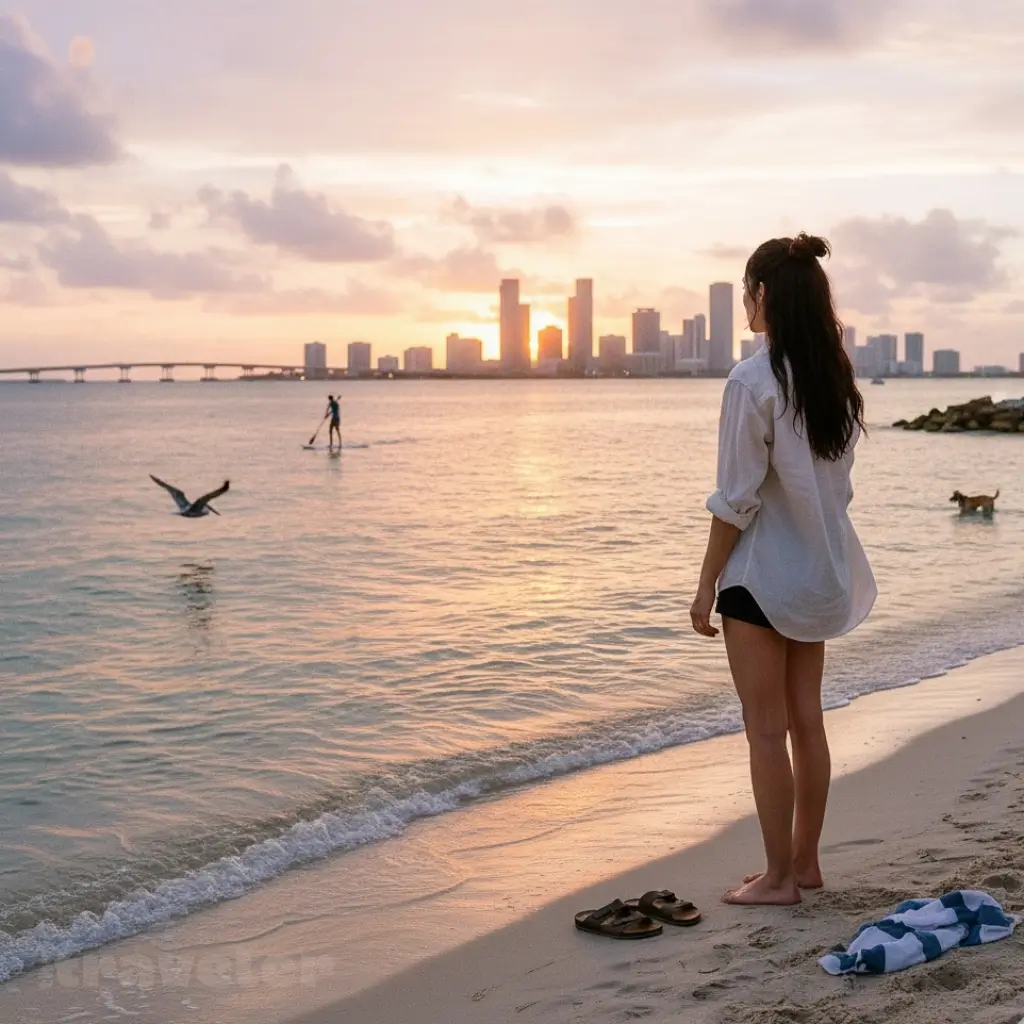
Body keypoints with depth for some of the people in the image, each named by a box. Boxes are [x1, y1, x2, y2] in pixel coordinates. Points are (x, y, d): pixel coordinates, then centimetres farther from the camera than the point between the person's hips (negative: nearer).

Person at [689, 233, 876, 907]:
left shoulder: (755, 381, -17)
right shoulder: (838, 379, 6)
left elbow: (736, 499, -17)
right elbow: (838, 483, 11)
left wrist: (707, 585, -9)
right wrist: (823, 558, 19)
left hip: (762, 573, -8)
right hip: (821, 571, 8)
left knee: (766, 728, 1)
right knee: (807, 721, 14)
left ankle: (779, 877, 8)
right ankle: (805, 862, 24)